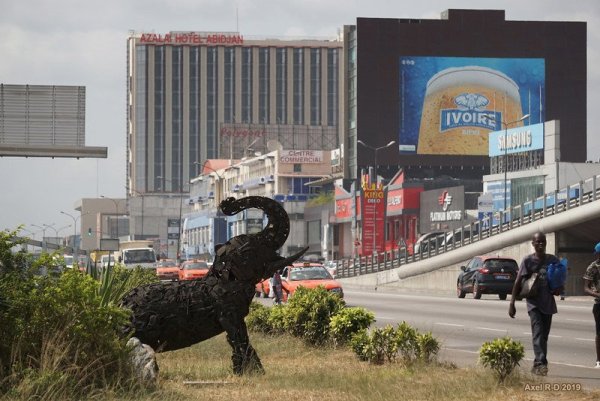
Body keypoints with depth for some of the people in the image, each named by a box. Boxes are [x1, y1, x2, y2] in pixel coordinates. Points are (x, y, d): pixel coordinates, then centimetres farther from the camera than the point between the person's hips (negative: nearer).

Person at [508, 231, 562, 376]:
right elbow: (518, 283, -3)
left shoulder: (553, 260, 8)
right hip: (534, 303, -4)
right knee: (538, 332, -18)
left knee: (544, 334, 8)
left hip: (548, 303, 4)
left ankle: (538, 365, 17)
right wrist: (512, 304, -8)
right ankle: (540, 362, -28)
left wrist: (559, 288, -5)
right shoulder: (528, 260, -3)